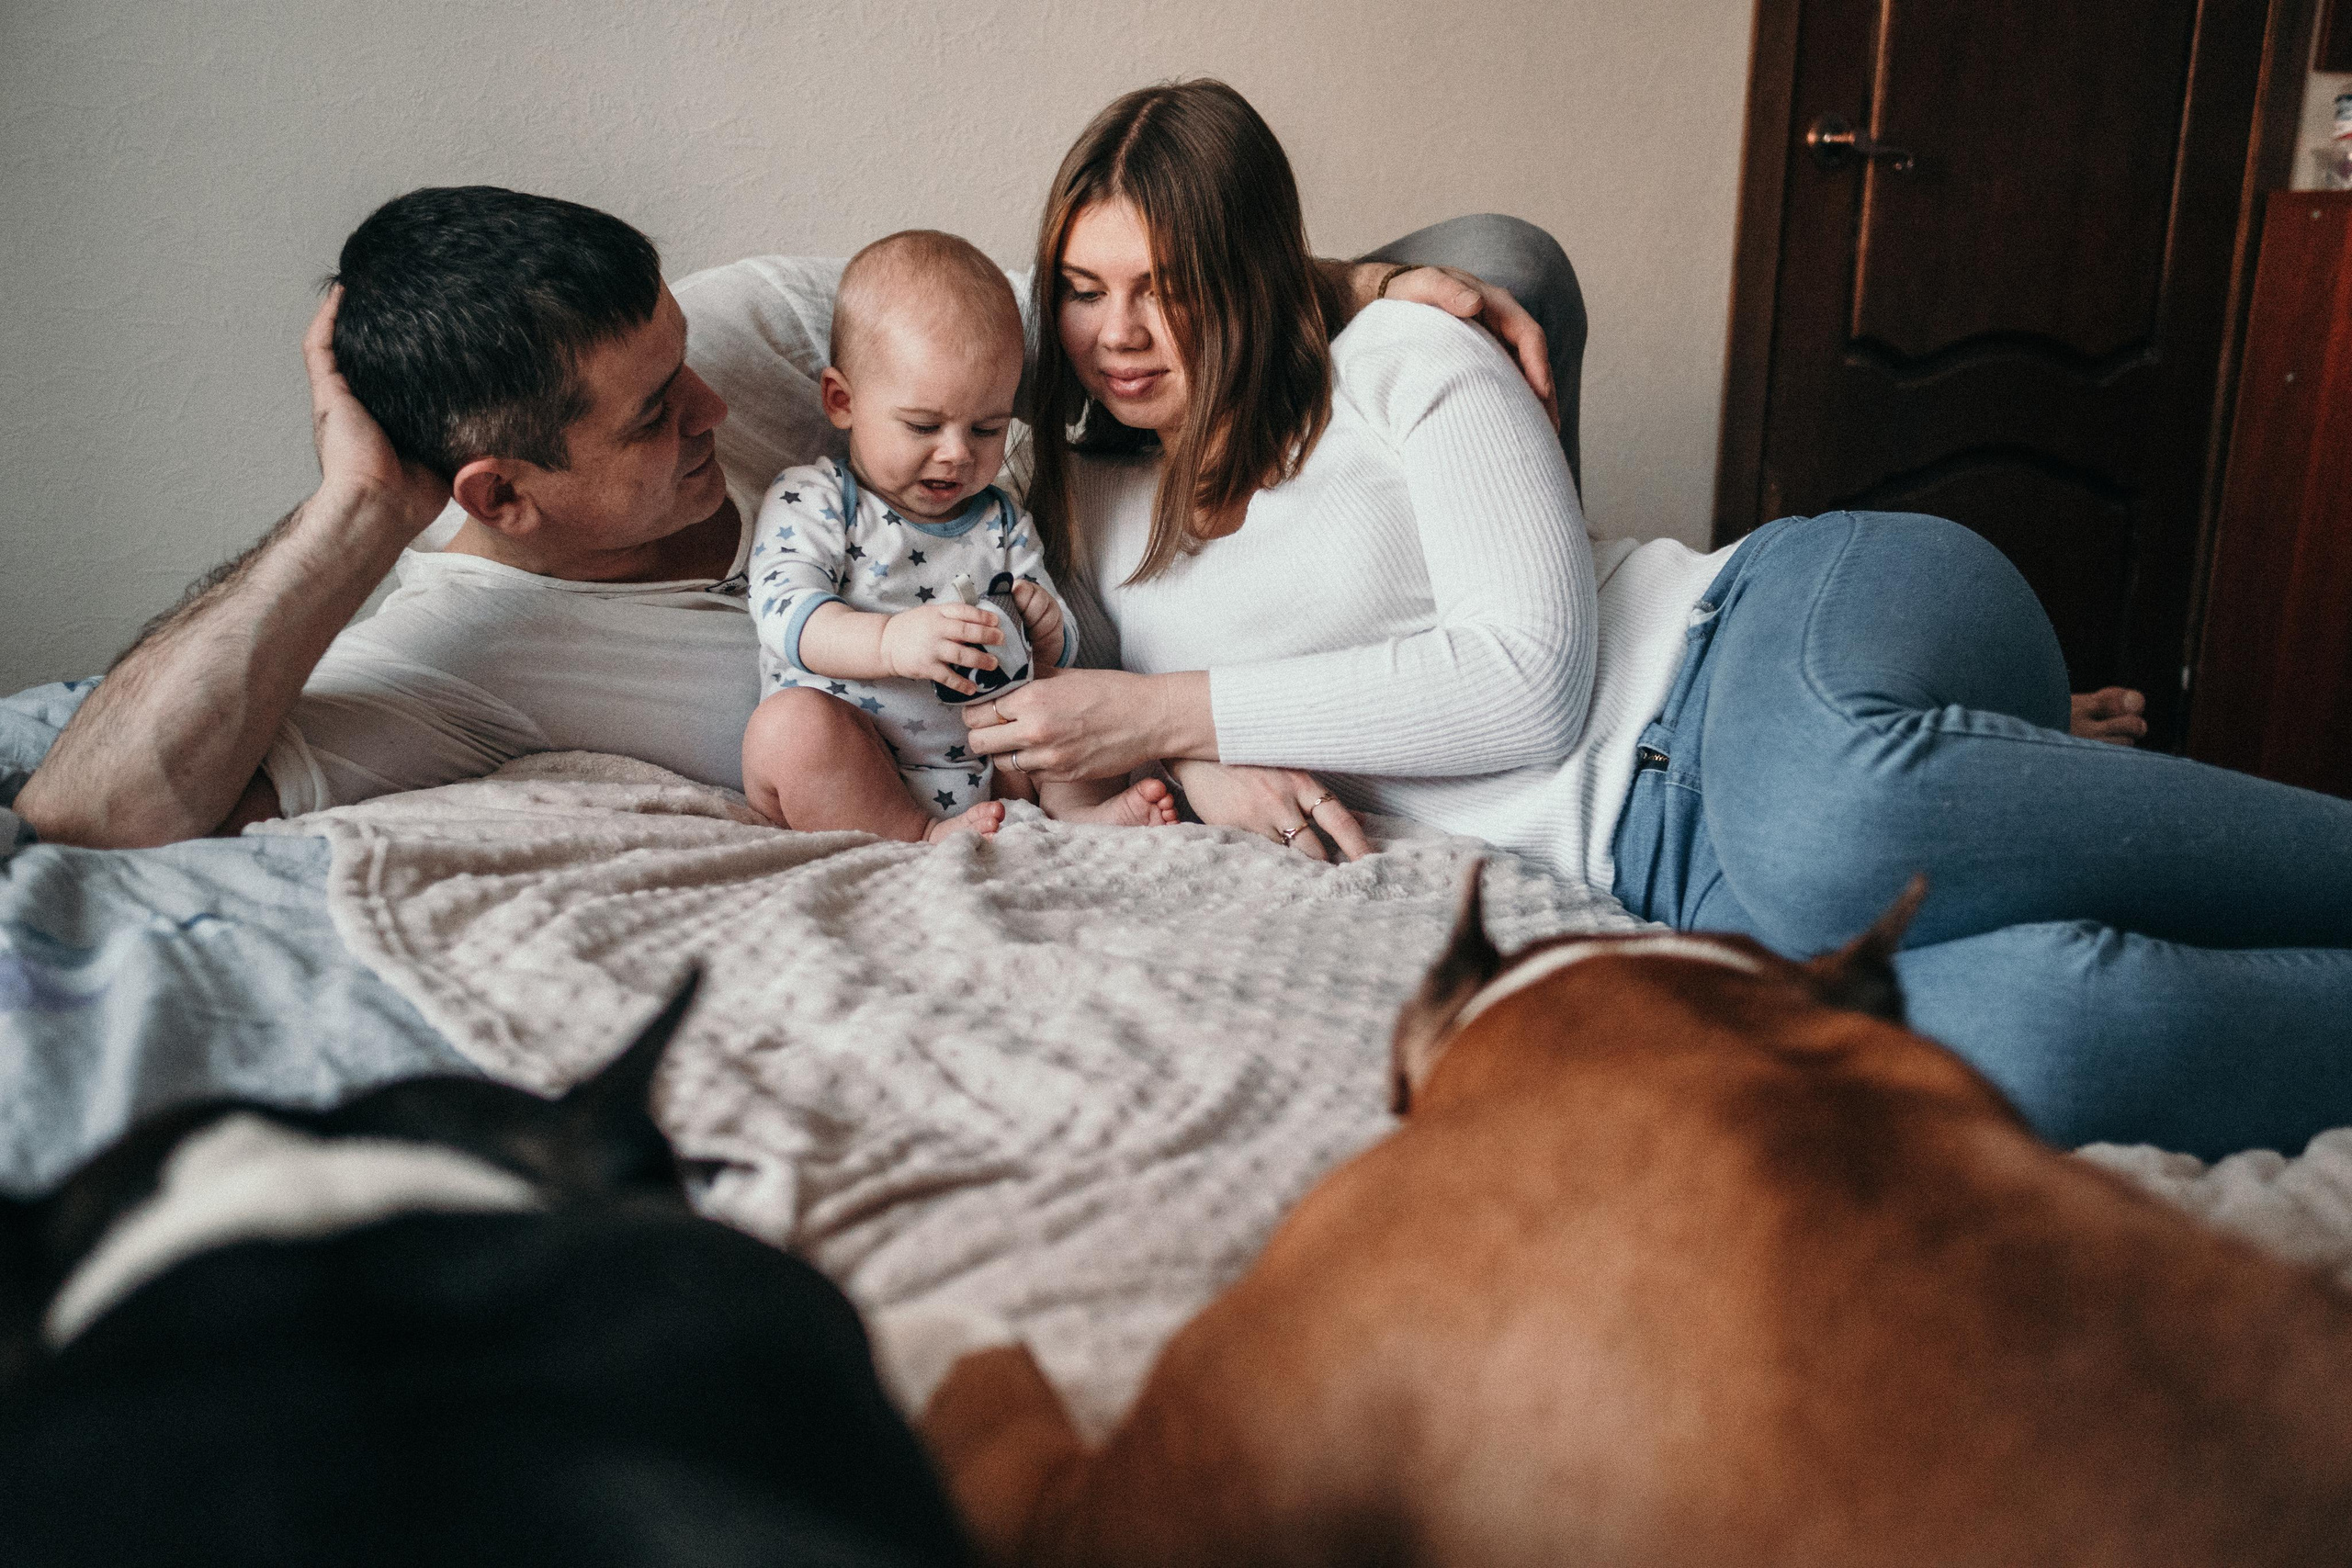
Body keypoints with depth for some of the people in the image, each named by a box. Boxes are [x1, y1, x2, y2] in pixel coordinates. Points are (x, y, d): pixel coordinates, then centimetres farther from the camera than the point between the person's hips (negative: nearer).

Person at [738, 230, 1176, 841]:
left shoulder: (1002, 523, 16)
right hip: (846, 775, -5)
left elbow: (1057, 657, 17)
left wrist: (1045, 638, -10)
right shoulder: (810, 500, 2)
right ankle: (924, 838, -30)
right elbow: (786, 611, -16)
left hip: (985, 764, 5)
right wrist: (890, 641, -35)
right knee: (786, 725, -33)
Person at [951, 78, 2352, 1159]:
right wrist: (1196, 762, -1)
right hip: (1675, 871, 3)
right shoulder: (1088, 506, 21)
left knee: (1830, 817, -42)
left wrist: (1178, 705, -7)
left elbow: (1529, 675, -7)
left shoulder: (1401, 360, 5)